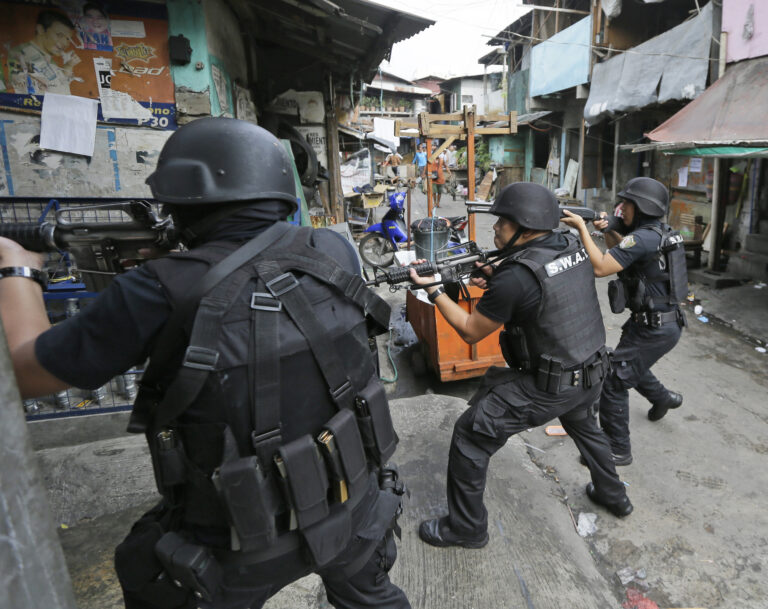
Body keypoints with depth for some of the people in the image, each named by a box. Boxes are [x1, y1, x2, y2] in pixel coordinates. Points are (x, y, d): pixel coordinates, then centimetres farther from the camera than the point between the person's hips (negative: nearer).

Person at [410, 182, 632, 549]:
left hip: (547, 388, -8)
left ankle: (466, 528, 18)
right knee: (583, 424, 39)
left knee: (469, 437, 3)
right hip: (592, 374, 8)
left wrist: (433, 291, -6)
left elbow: (470, 331, -14)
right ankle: (613, 494, 57)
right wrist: (495, 277, 1)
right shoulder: (572, 246, -3)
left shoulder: (515, 275, -25)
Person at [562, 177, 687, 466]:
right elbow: (621, 253, 19)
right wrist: (609, 229, 1)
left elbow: (600, 267, -30)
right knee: (630, 363, 33)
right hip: (666, 323, 10)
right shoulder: (656, 232, 7)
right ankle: (663, 397, 56)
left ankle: (617, 450, 5)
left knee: (614, 382, -6)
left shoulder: (643, 238, -24)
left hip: (654, 329, -10)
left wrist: (582, 228, -25)